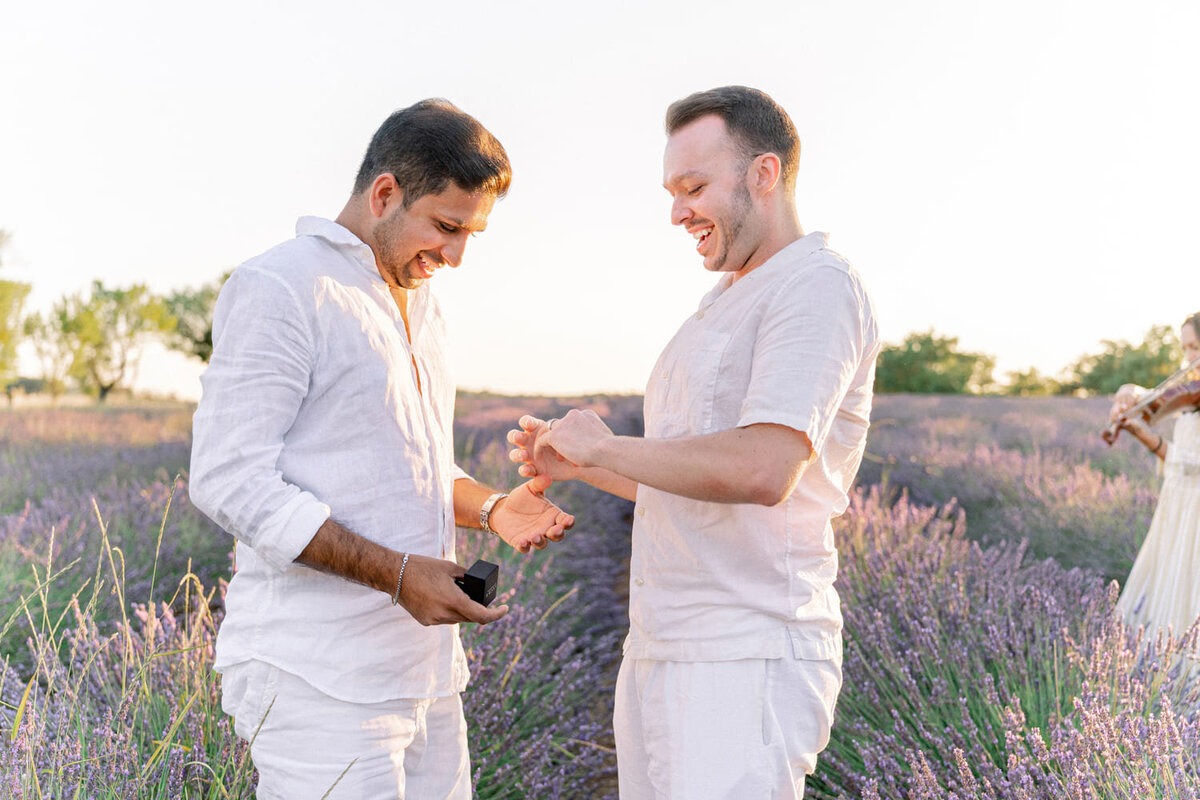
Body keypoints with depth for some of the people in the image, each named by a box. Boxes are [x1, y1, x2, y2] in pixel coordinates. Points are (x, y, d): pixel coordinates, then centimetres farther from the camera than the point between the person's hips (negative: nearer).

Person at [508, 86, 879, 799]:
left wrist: (605, 446, -12)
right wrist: (575, 465, 11)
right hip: (658, 656, 9)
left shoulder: (818, 286, -10)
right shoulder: (724, 308, 21)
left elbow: (763, 471, -25)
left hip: (747, 666, -9)